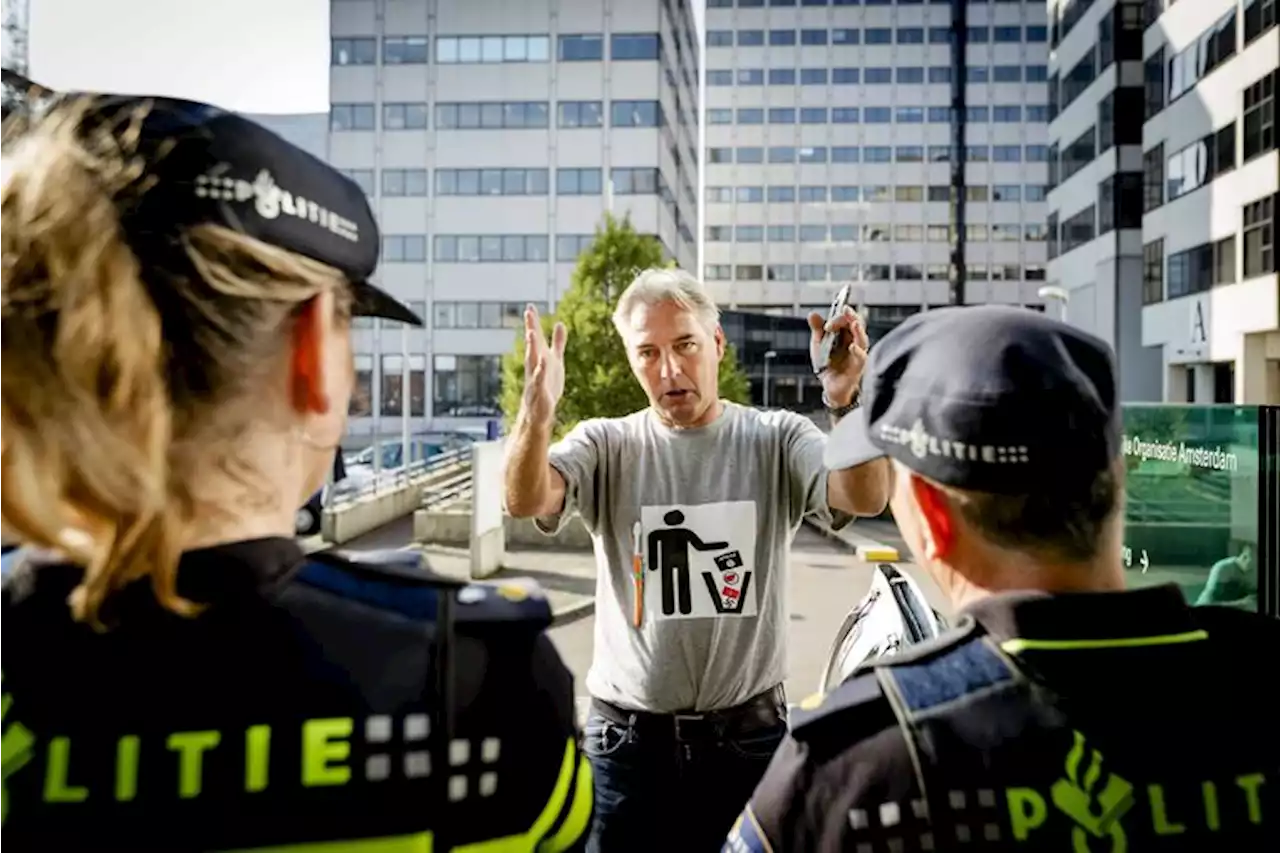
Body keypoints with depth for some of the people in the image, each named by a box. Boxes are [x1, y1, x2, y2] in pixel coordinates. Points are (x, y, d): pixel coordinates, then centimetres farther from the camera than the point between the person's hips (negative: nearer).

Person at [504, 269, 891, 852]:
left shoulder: (777, 440, -3)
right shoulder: (606, 445, -2)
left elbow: (865, 500, -17)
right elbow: (523, 502, -18)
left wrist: (846, 402, -36)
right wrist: (537, 412, -38)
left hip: (748, 734, 0)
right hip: (628, 737, 0)